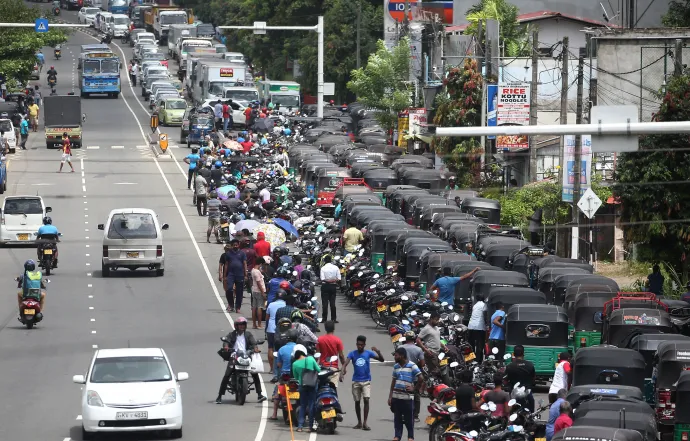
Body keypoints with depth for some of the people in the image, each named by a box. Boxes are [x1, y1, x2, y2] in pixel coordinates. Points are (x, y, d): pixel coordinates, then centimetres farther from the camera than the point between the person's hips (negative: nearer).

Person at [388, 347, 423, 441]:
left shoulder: (412, 366, -9)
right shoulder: (396, 367, 11)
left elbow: (421, 378, -13)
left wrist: (414, 388, -7)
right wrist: (390, 396, 12)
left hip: (408, 397, -6)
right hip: (396, 397, 6)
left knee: (409, 419, 2)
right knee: (397, 419, 8)